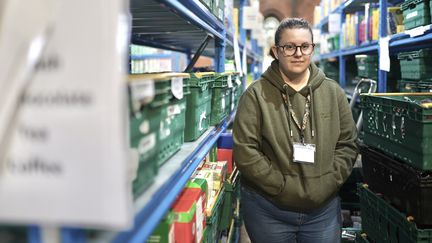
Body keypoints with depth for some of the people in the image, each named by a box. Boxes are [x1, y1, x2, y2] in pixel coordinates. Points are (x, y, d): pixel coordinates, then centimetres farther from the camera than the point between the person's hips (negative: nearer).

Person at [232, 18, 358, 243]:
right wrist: (284, 188, -15)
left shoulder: (333, 92, 4)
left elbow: (347, 144, 6)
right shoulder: (256, 94, -8)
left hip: (324, 208, 3)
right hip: (268, 210, -2)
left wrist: (328, 184, -6)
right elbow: (245, 151, -12)